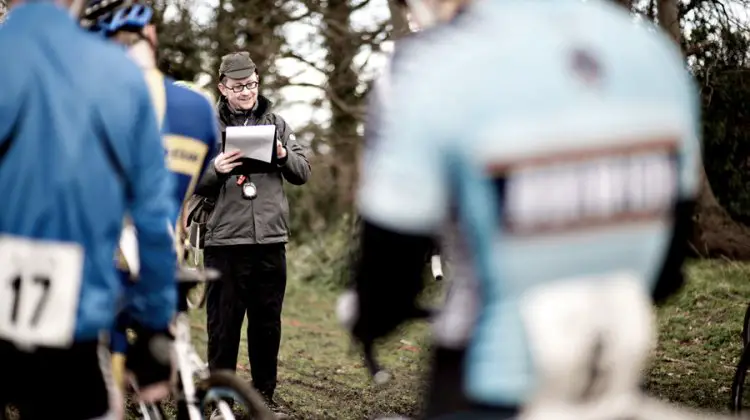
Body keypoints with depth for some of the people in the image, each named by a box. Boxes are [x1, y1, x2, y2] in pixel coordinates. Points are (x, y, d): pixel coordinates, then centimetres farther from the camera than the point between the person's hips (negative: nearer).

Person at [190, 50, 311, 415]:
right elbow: (192, 184, 0)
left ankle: (265, 396, 22)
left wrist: (284, 155, -10)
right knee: (223, 325, 2)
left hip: (271, 239, 3)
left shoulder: (276, 123, 11)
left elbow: (303, 172, 10)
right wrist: (216, 170, -20)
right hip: (224, 242, -2)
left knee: (268, 324, 11)